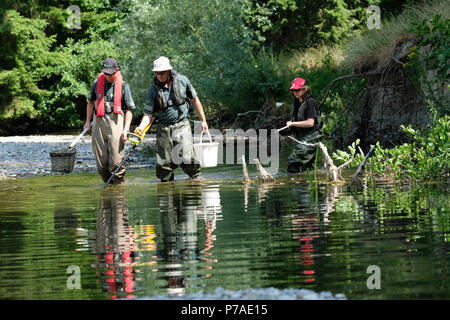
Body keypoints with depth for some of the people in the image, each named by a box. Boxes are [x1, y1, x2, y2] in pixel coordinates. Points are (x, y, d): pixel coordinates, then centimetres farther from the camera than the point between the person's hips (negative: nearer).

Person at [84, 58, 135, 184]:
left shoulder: (123, 86, 1)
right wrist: (88, 121, 18)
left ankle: (118, 182, 1)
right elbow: (90, 102, 23)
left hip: (116, 121, -3)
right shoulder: (97, 83, 10)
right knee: (100, 161, 3)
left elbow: (129, 109, 1)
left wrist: (126, 129, -7)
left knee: (116, 160, -10)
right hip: (99, 121, 3)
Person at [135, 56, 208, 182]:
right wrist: (141, 127, -17)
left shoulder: (182, 80, 0)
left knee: (187, 159, -16)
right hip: (163, 128, 2)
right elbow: (148, 113, 2)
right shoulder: (153, 89, 1)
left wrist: (203, 121, 13)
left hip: (181, 125, -2)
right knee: (163, 163, 0)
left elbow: (194, 100, 12)